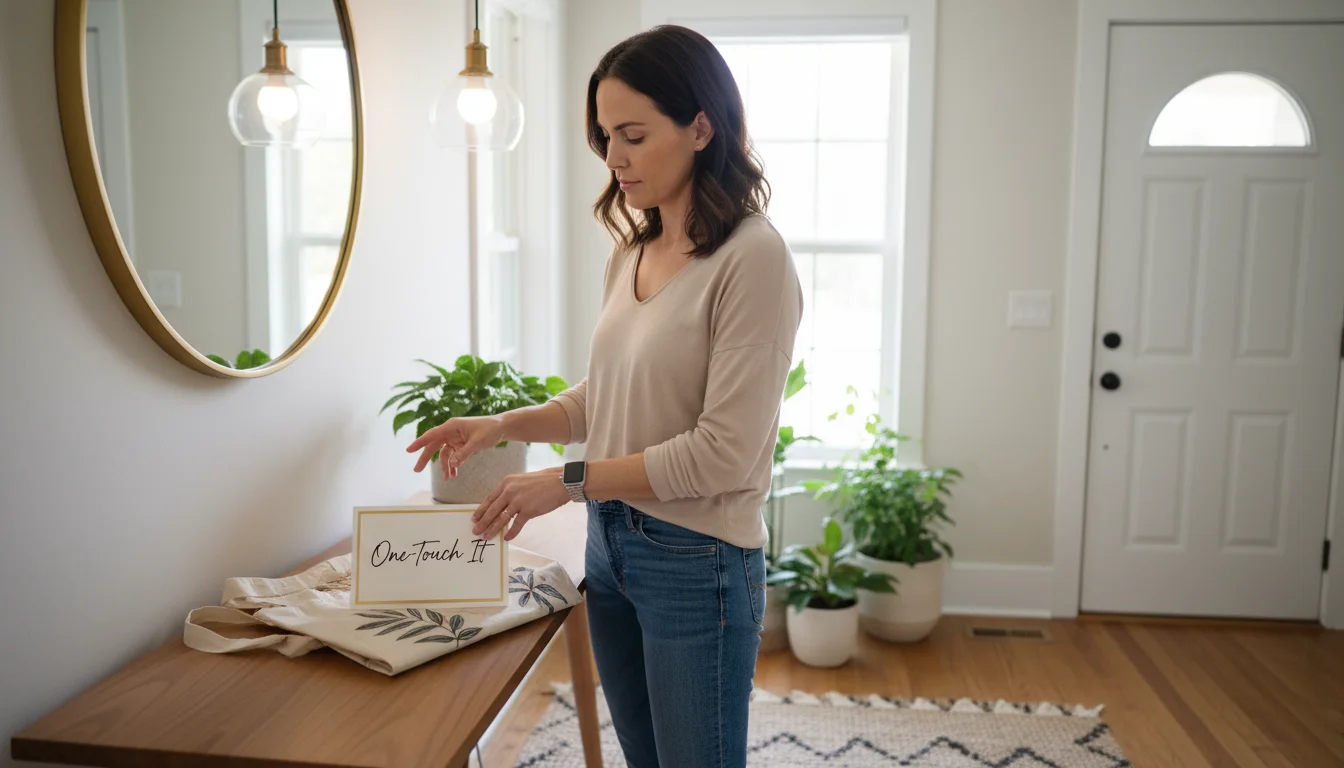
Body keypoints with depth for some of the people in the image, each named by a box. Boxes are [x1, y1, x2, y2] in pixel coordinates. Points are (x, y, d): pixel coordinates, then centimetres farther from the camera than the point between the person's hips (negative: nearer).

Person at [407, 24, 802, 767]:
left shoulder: (751, 257, -18)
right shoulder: (630, 252, 5)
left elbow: (723, 451, -20)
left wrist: (569, 481, -17)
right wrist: (506, 424, -1)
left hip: (697, 563, -7)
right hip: (610, 546, 7)